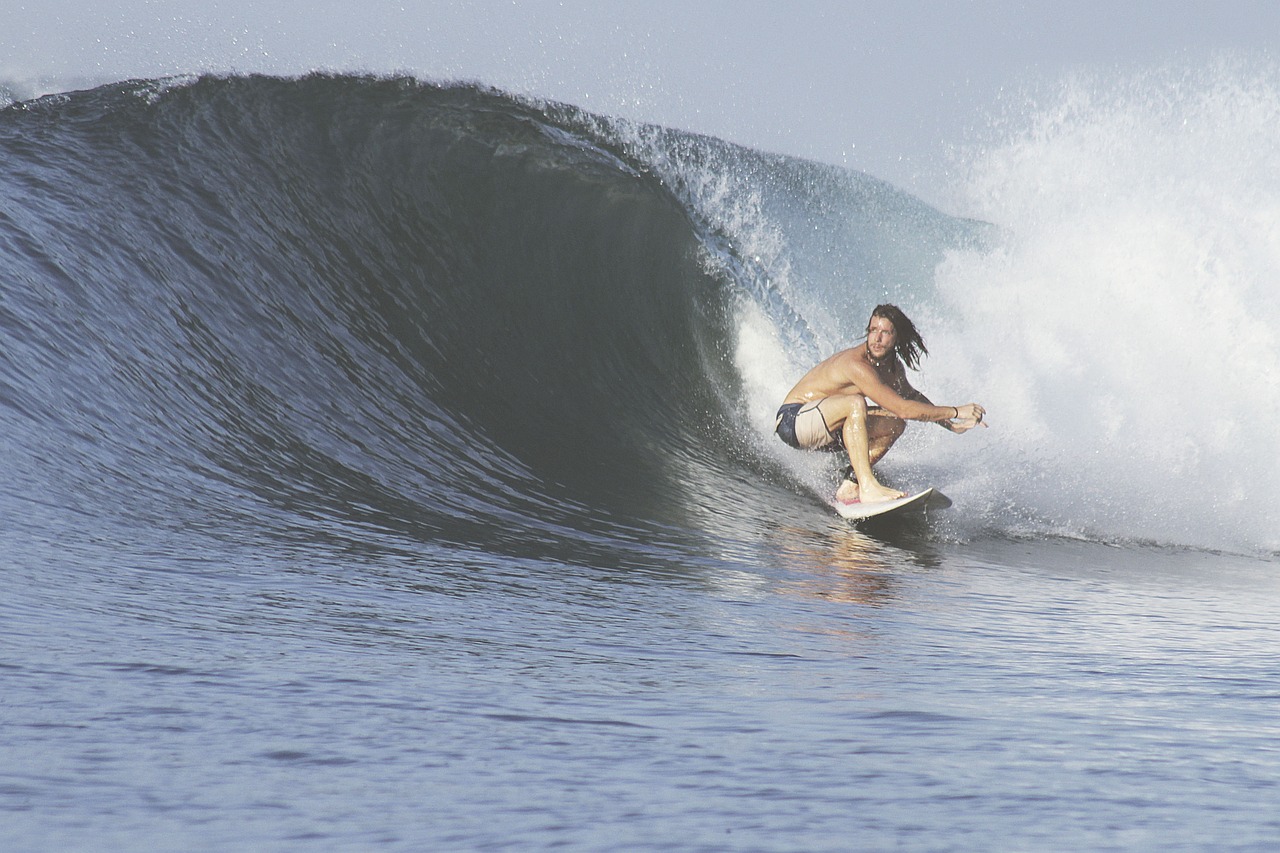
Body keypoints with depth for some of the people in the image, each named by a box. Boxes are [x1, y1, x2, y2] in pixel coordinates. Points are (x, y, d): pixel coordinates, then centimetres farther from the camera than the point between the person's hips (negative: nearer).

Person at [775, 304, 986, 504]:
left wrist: (949, 424, 19)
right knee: (856, 403, -33)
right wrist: (955, 412, -24)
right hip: (792, 421, -9)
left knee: (894, 425, 1)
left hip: (824, 426, 9)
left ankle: (848, 488, -3)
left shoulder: (893, 366, 2)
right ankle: (867, 487, -35)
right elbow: (903, 408, -31)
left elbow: (911, 396, 25)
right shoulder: (857, 365, -28)